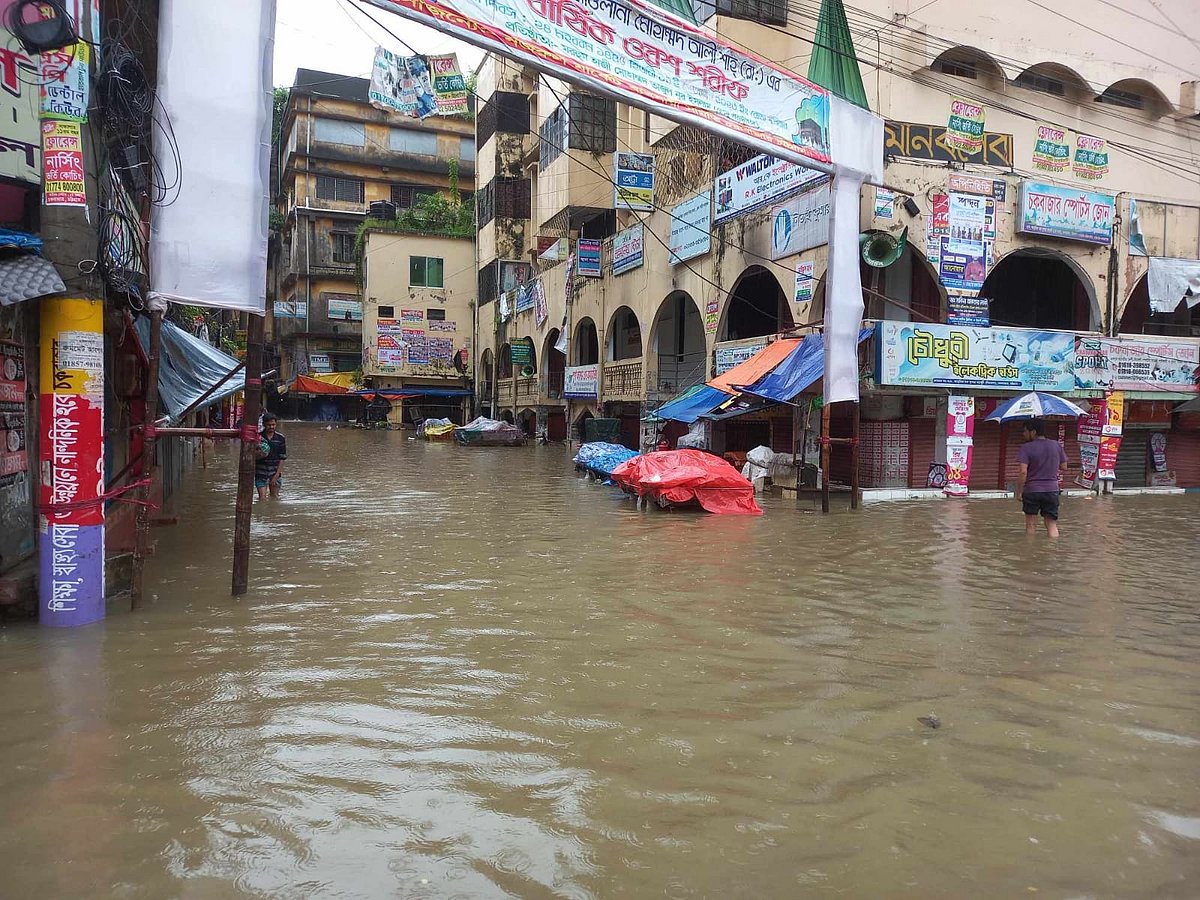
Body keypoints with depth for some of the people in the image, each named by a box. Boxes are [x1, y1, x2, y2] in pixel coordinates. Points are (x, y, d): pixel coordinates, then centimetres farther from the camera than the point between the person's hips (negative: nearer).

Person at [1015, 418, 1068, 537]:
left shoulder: (1026, 448, -11)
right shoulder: (1057, 446, 4)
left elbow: (1023, 472, -17)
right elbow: (1064, 467, 11)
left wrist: (1019, 491, -10)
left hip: (1031, 490, -3)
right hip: (1052, 490, 3)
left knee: (1031, 525, 8)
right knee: (1052, 525, 8)